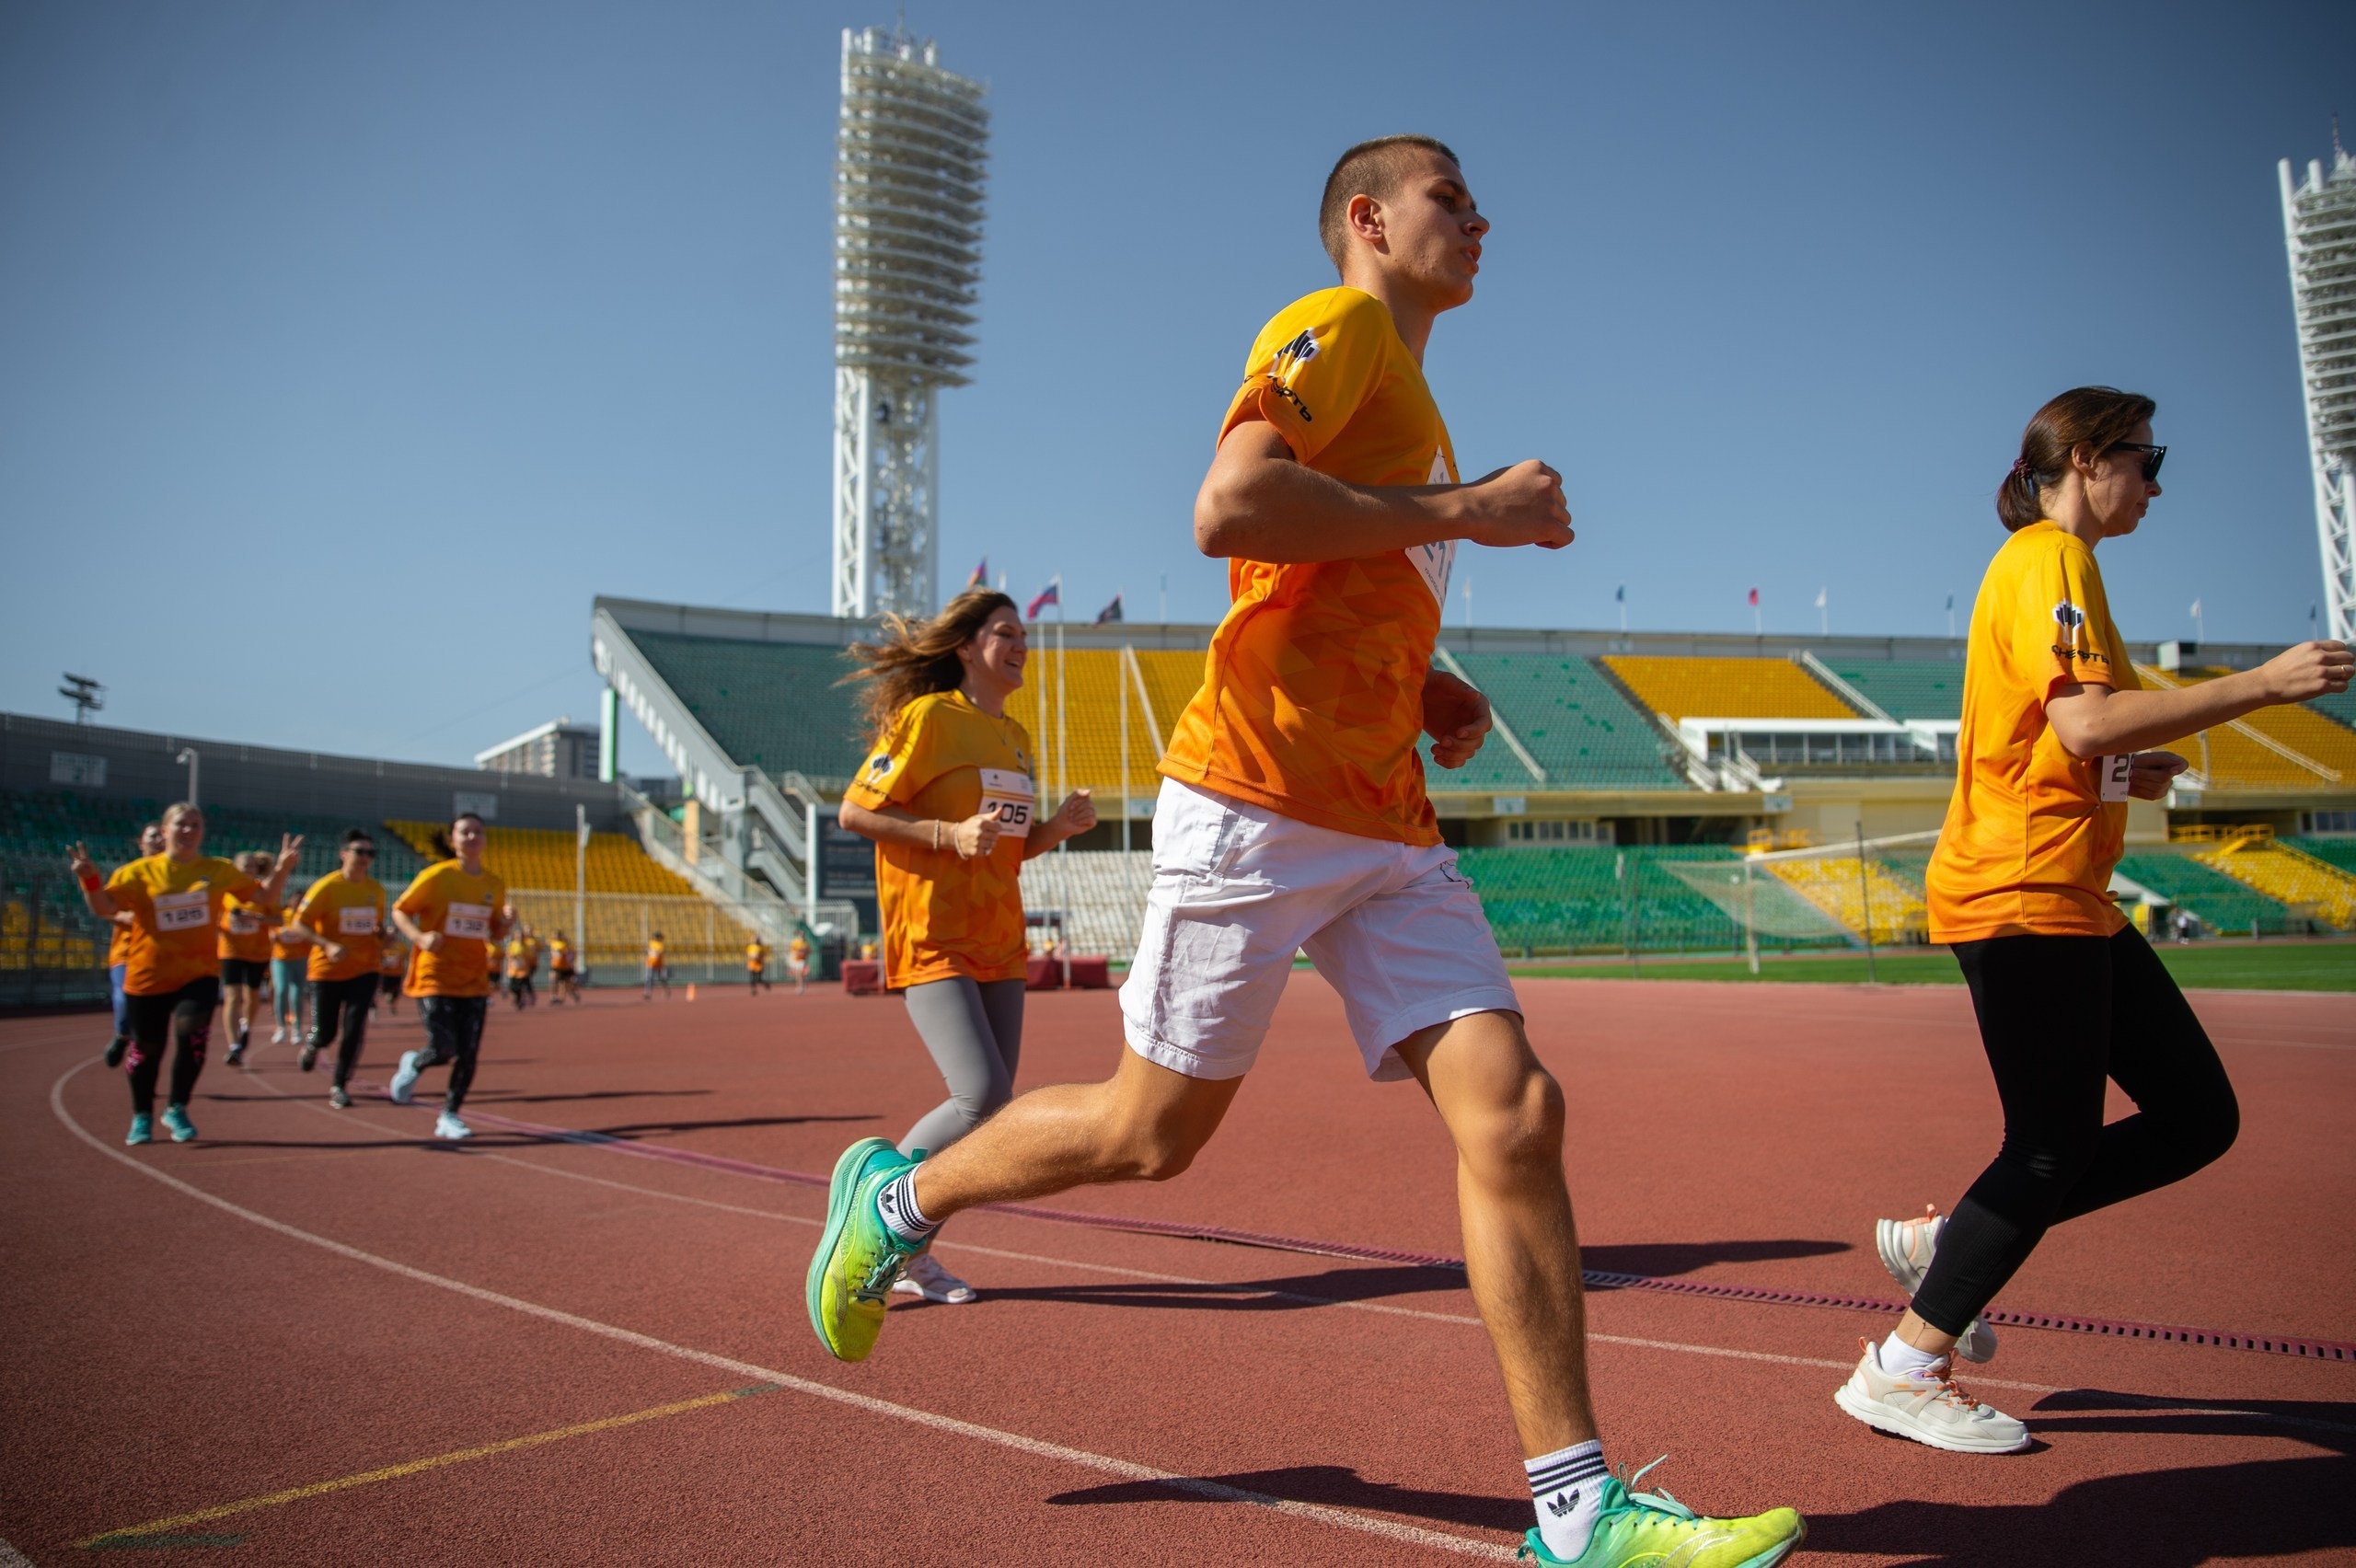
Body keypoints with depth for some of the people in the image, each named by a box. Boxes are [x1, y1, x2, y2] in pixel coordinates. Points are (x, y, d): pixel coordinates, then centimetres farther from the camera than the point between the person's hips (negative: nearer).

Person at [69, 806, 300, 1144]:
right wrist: (90, 879, -26)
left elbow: (264, 895, 8)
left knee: (192, 1033, -20)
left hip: (199, 975, 0)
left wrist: (283, 867, -7)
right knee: (146, 1049, 9)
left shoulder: (218, 870, 3)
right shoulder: (140, 872, -3)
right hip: (149, 976, 0)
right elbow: (104, 907, -9)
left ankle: (177, 1110, 1)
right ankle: (142, 1116, 33)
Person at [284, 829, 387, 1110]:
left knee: (355, 1028, -10)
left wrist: (382, 937, -3)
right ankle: (311, 1046, 41)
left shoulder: (376, 889, 3)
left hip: (365, 969, 3)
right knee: (325, 1034, 3)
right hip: (328, 970, -3)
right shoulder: (327, 886, -11)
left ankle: (339, 1086, 6)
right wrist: (327, 945, -25)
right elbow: (298, 923, -12)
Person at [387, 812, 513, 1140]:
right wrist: (420, 937, -18)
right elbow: (399, 911, 0)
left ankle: (449, 1117, 15)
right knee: (443, 1050, -10)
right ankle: (412, 1064, 26)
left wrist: (506, 922, -7)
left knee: (468, 1054, 0)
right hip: (435, 977, -4)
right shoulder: (437, 876, -7)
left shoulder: (494, 884, 7)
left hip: (474, 980, 4)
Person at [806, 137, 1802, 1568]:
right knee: (1156, 1130, 3)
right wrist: (1461, 510, -14)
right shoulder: (1337, 327, -2)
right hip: (1259, 798, -8)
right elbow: (1229, 507, -20)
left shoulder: (1407, 393, 27)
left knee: (1515, 1114, -4)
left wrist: (1422, 686, 17)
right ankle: (897, 1195, 29)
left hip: (1387, 822, 8)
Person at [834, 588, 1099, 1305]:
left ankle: (909, 1248, 20)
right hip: (932, 941, -8)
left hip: (998, 944, 8)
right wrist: (947, 833, -20)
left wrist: (1060, 825, 3)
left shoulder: (1017, 737, 16)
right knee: (982, 1100, -18)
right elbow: (854, 811, -10)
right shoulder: (928, 717, -8)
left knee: (990, 1107, 5)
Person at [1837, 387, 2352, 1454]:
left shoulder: (2049, 561, 21)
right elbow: (2086, 723, -24)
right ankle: (1899, 1373, 7)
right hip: (2021, 895, -10)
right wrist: (2263, 683, -17)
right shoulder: (2050, 558, -10)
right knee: (2055, 1149, -4)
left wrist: (2128, 775, 13)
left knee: (2198, 1117, 11)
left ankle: (1947, 1242, 16)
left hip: (2067, 899, 10)